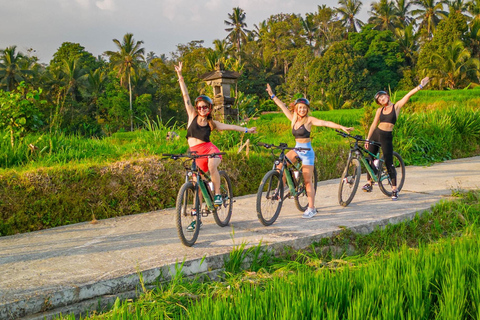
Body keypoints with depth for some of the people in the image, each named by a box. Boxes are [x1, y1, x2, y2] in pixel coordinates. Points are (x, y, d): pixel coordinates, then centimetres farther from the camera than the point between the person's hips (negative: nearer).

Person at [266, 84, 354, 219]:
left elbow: (326, 123, -19)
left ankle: (311, 208, 1)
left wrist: (342, 127, -28)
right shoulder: (293, 119, 6)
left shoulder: (309, 120, -9)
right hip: (296, 149, 6)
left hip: (307, 151, -6)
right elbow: (283, 106, 14)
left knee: (307, 181, -5)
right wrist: (272, 95, 20)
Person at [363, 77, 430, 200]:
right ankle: (369, 183, 20)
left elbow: (408, 95, -8)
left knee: (389, 163, -6)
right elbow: (374, 124, 11)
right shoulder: (380, 110, 9)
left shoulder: (396, 106, 0)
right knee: (370, 159, 6)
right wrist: (367, 139, 9)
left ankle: (394, 189, 1)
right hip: (375, 134, 4)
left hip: (387, 137, -4)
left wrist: (420, 86, -18)